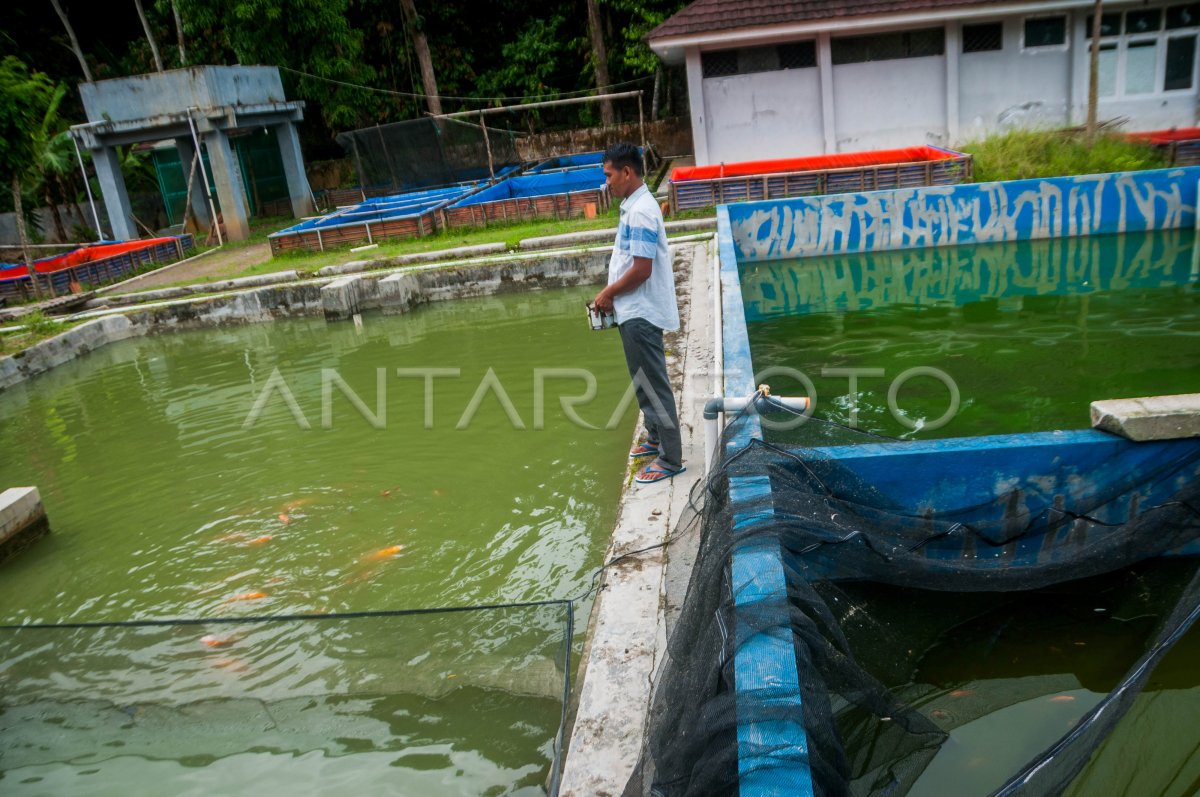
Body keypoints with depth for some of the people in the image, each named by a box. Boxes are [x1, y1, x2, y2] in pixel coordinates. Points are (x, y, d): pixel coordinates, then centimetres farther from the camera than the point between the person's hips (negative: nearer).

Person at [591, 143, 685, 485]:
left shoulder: (641, 211, -19)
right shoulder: (634, 207, 12)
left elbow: (642, 269, -23)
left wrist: (608, 293, -12)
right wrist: (612, 294, 10)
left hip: (641, 314, -10)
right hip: (635, 311, 10)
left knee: (652, 384, -3)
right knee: (644, 381, 21)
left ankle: (670, 458, 6)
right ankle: (655, 438, 36)